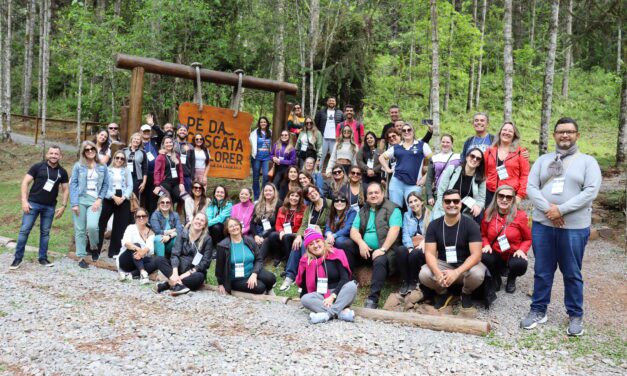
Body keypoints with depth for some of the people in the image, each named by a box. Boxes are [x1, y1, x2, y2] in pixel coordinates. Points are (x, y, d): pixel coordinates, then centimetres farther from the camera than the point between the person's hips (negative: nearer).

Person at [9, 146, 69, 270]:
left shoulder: (62, 172, 5)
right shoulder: (38, 167, -4)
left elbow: (65, 190, 12)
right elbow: (25, 182, -5)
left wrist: (63, 206, 3)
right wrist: (24, 201, -11)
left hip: (50, 207, 3)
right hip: (33, 203, -2)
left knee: (45, 232, 10)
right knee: (24, 230, -3)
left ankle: (43, 258, 19)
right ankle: (18, 258, 6)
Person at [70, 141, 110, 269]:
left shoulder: (102, 167, 8)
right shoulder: (78, 166, 3)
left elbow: (105, 185, 9)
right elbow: (73, 184, 0)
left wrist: (99, 199, -5)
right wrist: (74, 203, -8)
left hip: (95, 200, 0)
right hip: (80, 199, 0)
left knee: (92, 226, -18)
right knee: (80, 229, 2)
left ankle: (94, 247, 12)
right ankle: (81, 257, 12)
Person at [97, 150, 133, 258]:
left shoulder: (127, 171, 11)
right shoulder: (107, 170, 5)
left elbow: (130, 186, 5)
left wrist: (123, 197, -11)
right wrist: (114, 197, -14)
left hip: (124, 200, 2)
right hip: (109, 199, -2)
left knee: (120, 226, 2)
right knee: (101, 223, -5)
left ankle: (114, 251, 10)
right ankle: (95, 249, 3)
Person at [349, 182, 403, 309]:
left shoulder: (392, 209, -1)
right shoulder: (363, 211, 17)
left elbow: (394, 230, -14)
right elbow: (354, 230, 10)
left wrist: (382, 249, -22)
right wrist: (361, 243, -11)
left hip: (384, 250, -6)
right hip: (365, 249, 6)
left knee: (380, 261, -35)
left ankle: (373, 298, -36)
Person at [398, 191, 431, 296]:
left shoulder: (430, 215, 12)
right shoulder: (406, 215, 21)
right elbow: (405, 234, 6)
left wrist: (424, 242, -23)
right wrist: (410, 247, -14)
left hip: (424, 248, -2)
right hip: (410, 246, 2)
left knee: (415, 254, -37)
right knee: (400, 250, -33)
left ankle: (413, 282, -14)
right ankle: (404, 282, -22)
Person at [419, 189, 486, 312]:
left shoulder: (470, 224, -12)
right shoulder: (434, 225, -5)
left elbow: (476, 254, -19)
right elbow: (429, 253, -10)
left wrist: (456, 272, -35)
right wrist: (437, 272, -32)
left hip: (466, 265, -1)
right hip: (443, 264, 2)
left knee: (477, 274, -35)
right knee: (423, 275, -28)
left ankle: (466, 294, 2)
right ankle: (442, 293, 6)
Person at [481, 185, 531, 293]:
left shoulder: (520, 216, -9)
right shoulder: (489, 214, -3)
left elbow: (528, 238, 2)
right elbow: (484, 235, 11)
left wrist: (522, 250, -17)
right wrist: (486, 245, -10)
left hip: (513, 255, -1)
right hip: (495, 255, 1)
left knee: (520, 265, -35)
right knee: (483, 258, -32)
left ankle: (511, 279, 8)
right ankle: (496, 278, 6)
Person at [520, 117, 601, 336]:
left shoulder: (588, 161, 2)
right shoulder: (543, 161, 10)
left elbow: (591, 191, -10)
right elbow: (531, 188, 2)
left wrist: (561, 210, -17)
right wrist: (548, 209, -15)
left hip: (574, 227, -2)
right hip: (542, 224, 3)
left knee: (572, 274, 8)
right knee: (542, 271, 10)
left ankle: (575, 315, 22)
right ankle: (538, 310, 23)